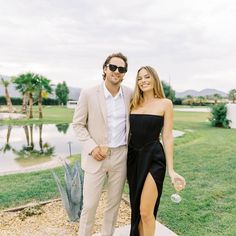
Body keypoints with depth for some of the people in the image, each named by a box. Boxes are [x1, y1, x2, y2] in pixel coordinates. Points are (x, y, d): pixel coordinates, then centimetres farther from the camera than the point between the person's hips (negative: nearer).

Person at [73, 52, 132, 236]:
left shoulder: (129, 94, 1)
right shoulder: (88, 93, -8)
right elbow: (78, 124, -2)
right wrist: (92, 147, -13)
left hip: (121, 155, 3)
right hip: (96, 156, -2)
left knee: (114, 203, 16)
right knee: (90, 205, 6)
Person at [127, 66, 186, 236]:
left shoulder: (165, 103, -4)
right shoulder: (134, 104, 7)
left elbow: (167, 137, -5)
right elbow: (128, 132, 10)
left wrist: (171, 169, -7)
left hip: (153, 158, -4)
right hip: (133, 157, 5)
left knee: (146, 211, -2)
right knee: (136, 208, 17)